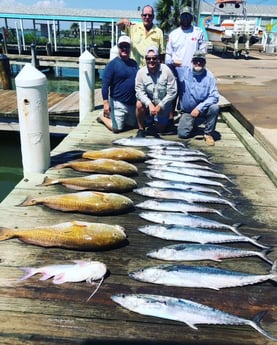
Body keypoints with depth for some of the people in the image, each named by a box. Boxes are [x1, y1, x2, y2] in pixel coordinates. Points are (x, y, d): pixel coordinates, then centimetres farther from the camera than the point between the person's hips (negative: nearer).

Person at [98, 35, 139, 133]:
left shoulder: (134, 63, 8)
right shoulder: (112, 64, -10)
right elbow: (105, 85, -13)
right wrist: (106, 103, -19)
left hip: (133, 103, 6)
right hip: (118, 102, -6)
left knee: (134, 125, 19)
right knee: (117, 128, -4)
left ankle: (111, 116, 36)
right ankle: (103, 117, 26)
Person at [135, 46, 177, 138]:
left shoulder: (166, 71, -18)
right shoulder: (141, 72, -14)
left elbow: (172, 92, -16)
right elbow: (139, 92, -16)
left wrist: (160, 106, -19)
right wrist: (149, 104, -32)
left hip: (162, 106, 0)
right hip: (148, 103, 0)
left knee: (159, 129, 4)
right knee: (139, 104, -32)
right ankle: (141, 129, -10)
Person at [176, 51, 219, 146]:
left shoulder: (209, 76, -9)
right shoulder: (183, 71, -4)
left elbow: (214, 96, -16)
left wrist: (199, 108, -27)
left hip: (203, 111, -1)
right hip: (187, 112, 1)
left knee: (215, 107, -31)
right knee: (182, 134, -18)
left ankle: (208, 134, -8)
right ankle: (192, 124, 20)